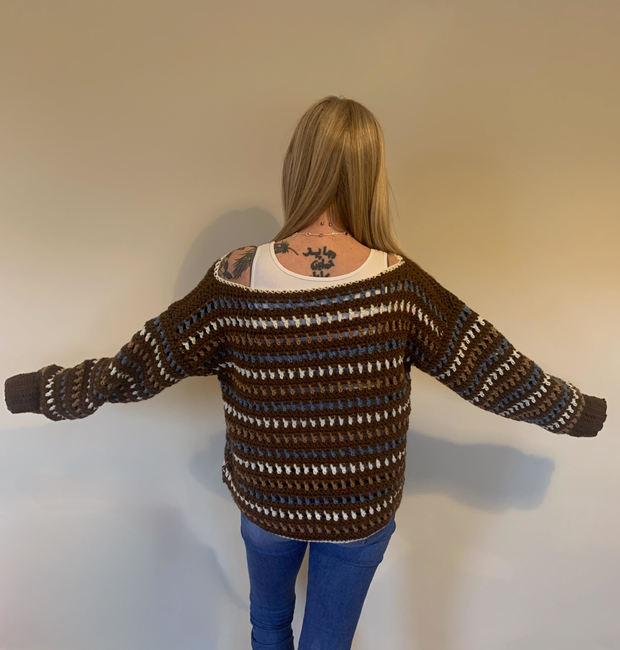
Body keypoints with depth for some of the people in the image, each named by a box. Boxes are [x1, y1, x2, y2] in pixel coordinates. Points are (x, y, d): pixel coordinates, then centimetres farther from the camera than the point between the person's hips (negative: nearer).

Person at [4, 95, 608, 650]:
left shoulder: (237, 280, -22)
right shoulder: (399, 282, -22)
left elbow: (132, 369, -12)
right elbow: (496, 370, -12)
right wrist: (577, 410, 8)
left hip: (264, 502, 1)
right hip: (363, 511, 0)